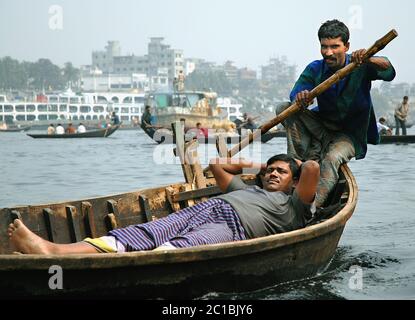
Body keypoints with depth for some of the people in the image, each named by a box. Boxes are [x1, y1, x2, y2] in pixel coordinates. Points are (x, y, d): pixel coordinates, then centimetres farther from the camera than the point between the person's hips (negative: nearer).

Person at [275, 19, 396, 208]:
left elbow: (388, 72, -32)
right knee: (284, 109, -16)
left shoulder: (360, 67, -12)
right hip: (322, 127, 4)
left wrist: (369, 60, -54)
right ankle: (298, 164, -25)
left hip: (351, 134, -4)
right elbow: (295, 94, -19)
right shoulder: (315, 70, -4)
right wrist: (300, 98, -45)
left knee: (332, 158, -36)